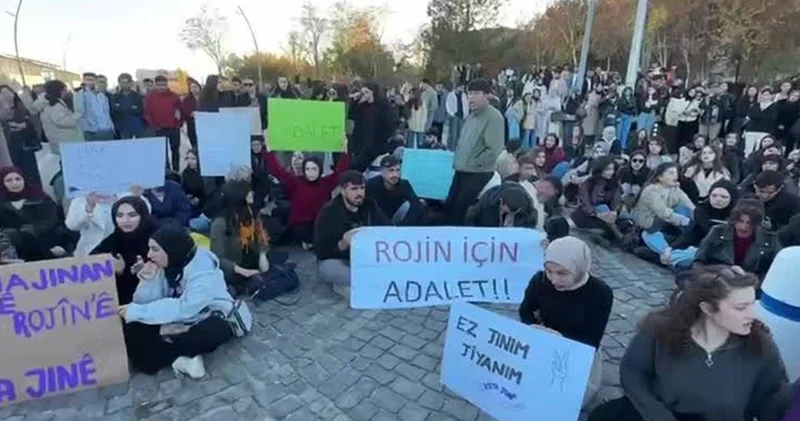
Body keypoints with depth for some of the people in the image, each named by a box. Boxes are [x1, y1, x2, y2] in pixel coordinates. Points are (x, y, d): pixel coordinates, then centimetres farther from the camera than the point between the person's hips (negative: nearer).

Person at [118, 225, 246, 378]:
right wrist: (148, 280, -26)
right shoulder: (160, 266, -5)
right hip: (176, 323, 6)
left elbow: (184, 308, -35)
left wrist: (136, 312, -30)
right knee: (132, 329, -18)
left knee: (218, 330, -39)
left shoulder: (204, 270, -25)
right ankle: (179, 358, -25)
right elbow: (145, 303, -8)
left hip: (204, 320, -5)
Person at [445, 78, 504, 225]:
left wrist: (474, 165, -18)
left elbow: (494, 149, -23)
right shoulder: (472, 115, 12)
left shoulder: (494, 117, -15)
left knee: (460, 210, -3)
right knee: (449, 205, 12)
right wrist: (457, 161, 10)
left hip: (478, 173, -8)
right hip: (461, 171, 8)